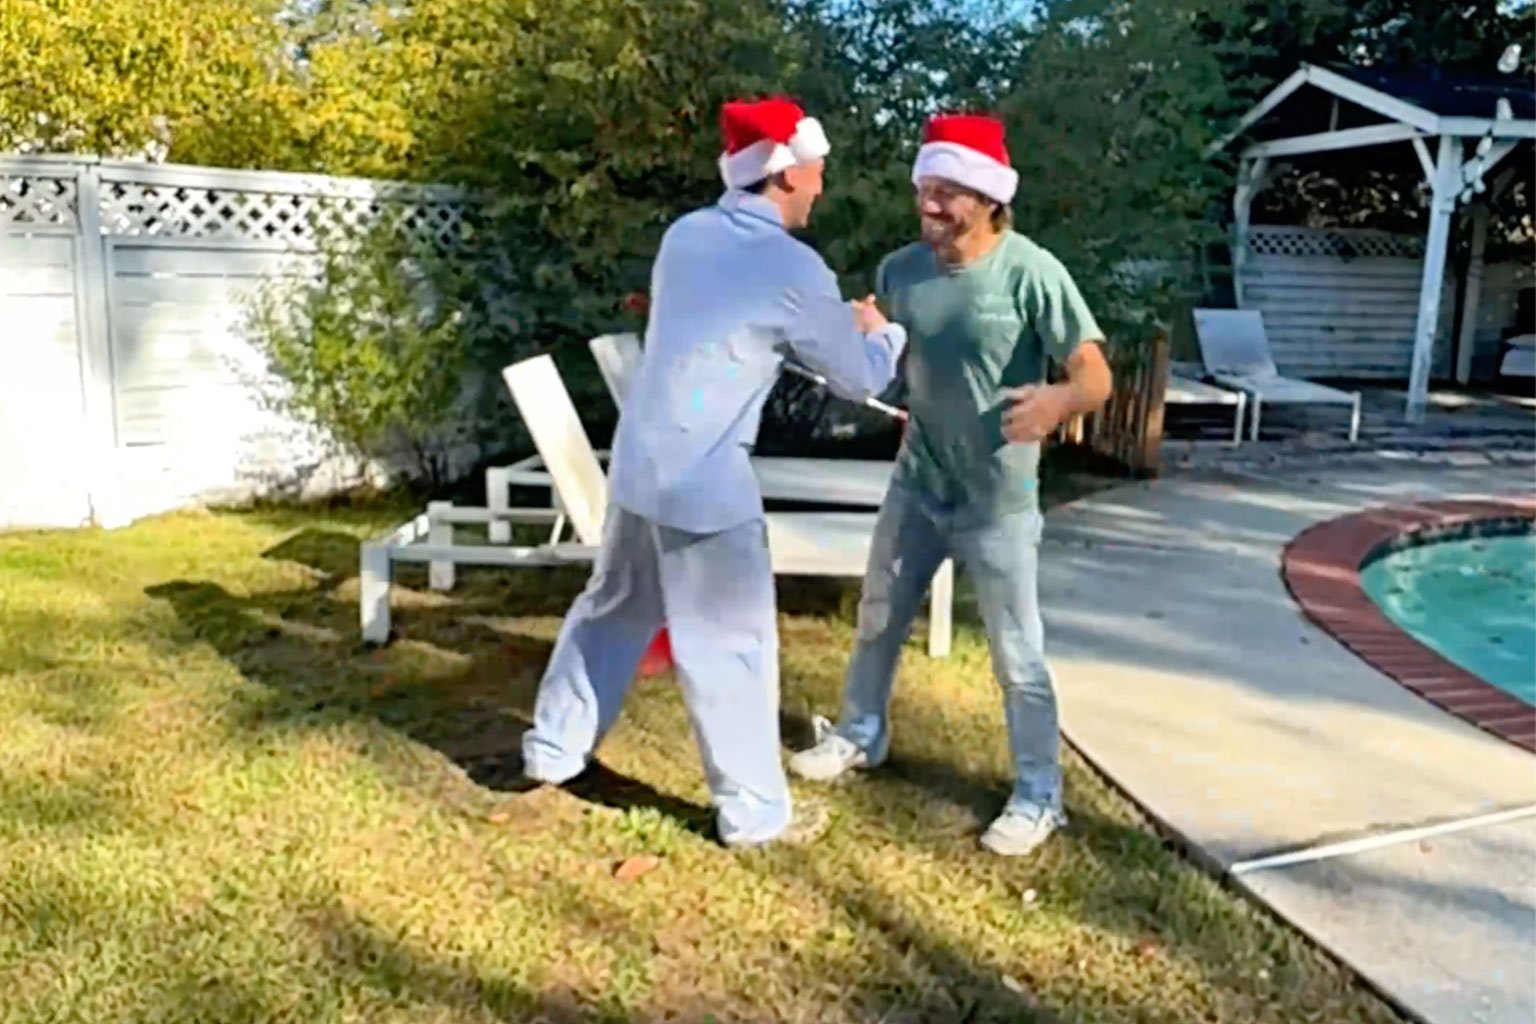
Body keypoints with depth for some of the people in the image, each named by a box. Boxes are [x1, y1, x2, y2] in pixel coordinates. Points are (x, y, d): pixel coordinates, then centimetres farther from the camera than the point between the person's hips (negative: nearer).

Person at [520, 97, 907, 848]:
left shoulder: (685, 234, 8)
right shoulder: (794, 268, -13)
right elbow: (860, 379, -2)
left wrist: (839, 320, 22)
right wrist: (882, 331, 20)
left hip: (638, 464, 7)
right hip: (705, 482, -7)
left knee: (614, 608, 22)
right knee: (730, 646, 5)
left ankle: (552, 749, 35)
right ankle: (753, 811, 17)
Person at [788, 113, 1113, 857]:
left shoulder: (1030, 272, -19)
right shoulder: (899, 270, -3)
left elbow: (1096, 376, -23)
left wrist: (1057, 401, -42)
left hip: (997, 500, -5)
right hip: (916, 484, 6)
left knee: (1016, 656, 4)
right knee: (877, 620, 20)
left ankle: (1038, 797, 23)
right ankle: (860, 735, 44)